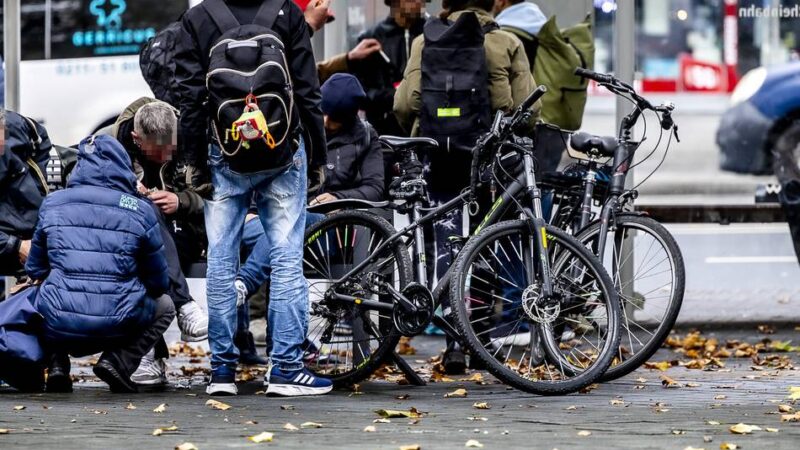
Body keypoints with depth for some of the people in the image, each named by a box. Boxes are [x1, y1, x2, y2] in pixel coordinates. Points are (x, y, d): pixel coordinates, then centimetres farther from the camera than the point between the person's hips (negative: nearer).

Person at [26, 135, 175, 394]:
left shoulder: (52, 204, 5)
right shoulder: (140, 211, 0)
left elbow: (35, 270, 15)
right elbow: (159, 282, 7)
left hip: (58, 330, 2)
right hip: (116, 330, -2)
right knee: (164, 307, 30)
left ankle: (57, 363, 9)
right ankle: (118, 361, 3)